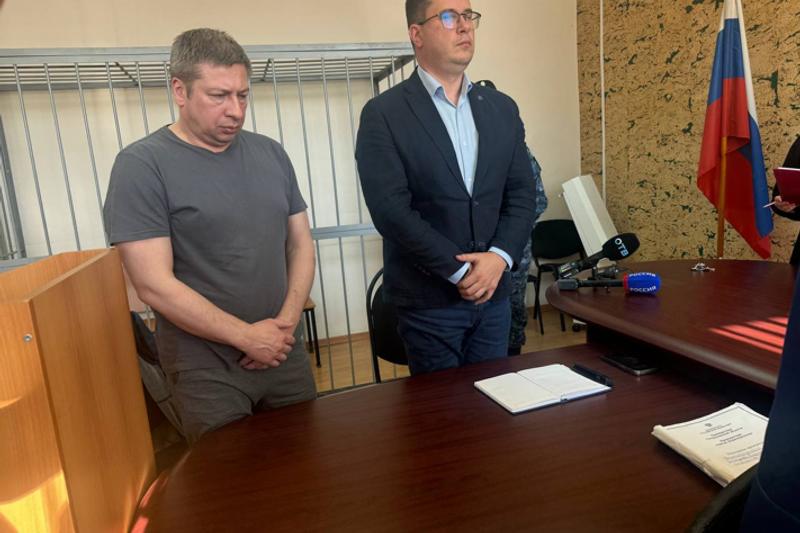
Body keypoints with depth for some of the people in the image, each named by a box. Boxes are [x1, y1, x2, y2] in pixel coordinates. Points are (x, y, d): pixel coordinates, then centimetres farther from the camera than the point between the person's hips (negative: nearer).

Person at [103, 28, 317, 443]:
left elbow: (301, 243, 6)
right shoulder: (142, 166, -10)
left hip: (285, 353, 5)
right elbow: (154, 284, -16)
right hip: (206, 369, -4)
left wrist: (287, 322, -7)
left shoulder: (270, 153, 4)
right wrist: (247, 335, -14)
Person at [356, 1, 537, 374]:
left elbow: (522, 194, 5)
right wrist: (460, 270, -15)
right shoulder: (383, 114, -7)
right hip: (428, 298, -4)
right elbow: (391, 209, -15)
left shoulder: (502, 108, 9)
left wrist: (499, 257, -11)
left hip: (494, 293, 5)